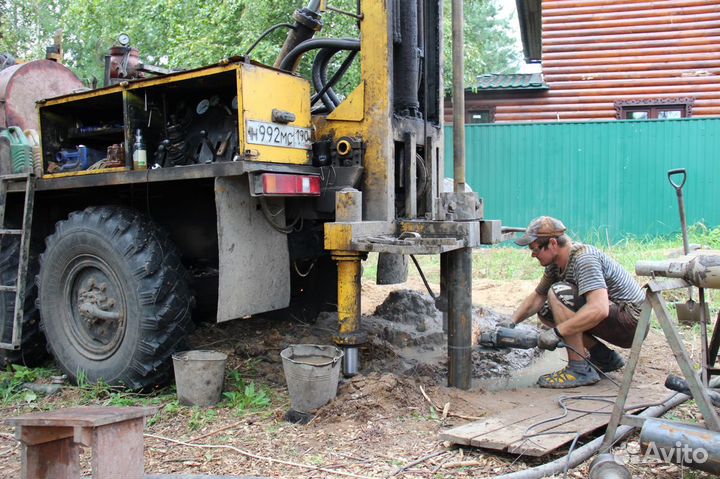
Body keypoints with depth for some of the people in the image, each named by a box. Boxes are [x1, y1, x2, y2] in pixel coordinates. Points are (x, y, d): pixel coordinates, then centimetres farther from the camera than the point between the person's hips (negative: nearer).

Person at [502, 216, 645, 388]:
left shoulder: (584, 258, -24)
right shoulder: (556, 263, 3)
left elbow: (599, 309, -36)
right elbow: (537, 296, 15)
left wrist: (556, 332, -34)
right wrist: (511, 322, 2)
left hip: (632, 321, -9)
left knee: (558, 293, -23)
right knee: (545, 311, 9)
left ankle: (580, 369, -17)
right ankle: (605, 358, 10)